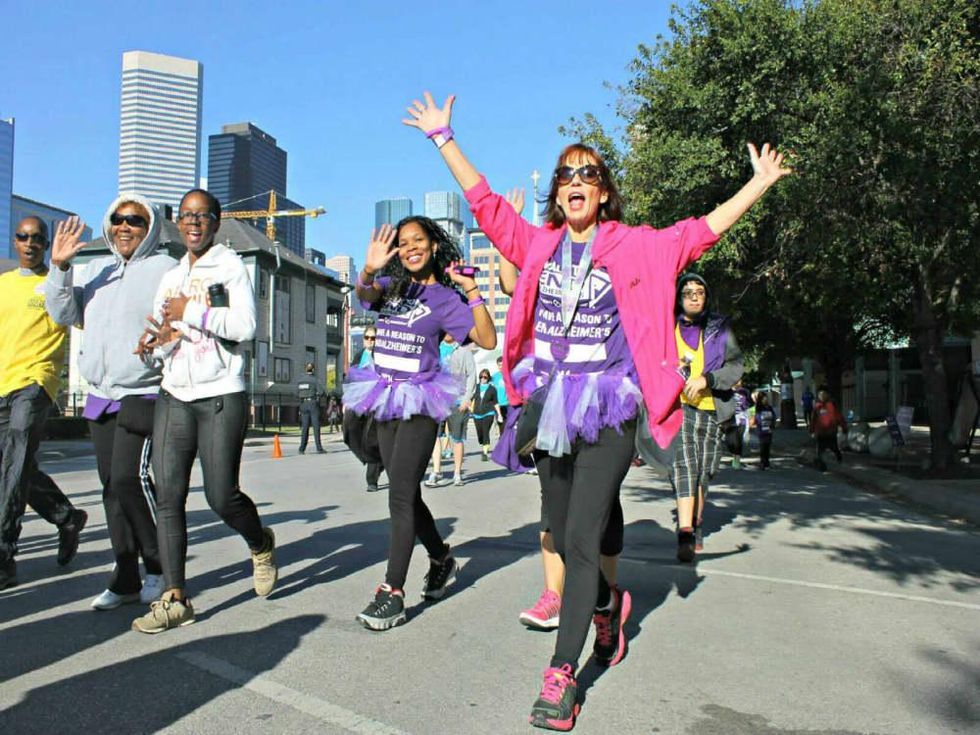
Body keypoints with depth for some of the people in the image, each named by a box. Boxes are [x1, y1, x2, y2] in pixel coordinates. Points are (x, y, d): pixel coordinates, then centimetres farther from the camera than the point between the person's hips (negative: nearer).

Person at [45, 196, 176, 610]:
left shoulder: (165, 269, -1)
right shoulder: (93, 269, 18)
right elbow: (64, 314, 10)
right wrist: (59, 267, -3)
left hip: (144, 394, -7)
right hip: (100, 397, 7)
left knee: (130, 479, -16)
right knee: (112, 488, 8)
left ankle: (160, 567, 3)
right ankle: (125, 579, 17)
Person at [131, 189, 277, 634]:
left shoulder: (230, 266, 2)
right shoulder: (170, 277, 20)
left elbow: (245, 327, -11)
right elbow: (158, 342, 20)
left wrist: (189, 312, -11)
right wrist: (158, 342, -3)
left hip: (221, 397, -5)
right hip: (174, 397, 5)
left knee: (221, 496, -6)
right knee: (168, 494, -4)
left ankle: (261, 544, 25)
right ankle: (174, 597, 2)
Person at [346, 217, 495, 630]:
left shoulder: (445, 297, -1)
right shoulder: (391, 286, 10)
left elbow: (488, 340, -11)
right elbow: (364, 293, -13)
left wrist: (472, 290, -16)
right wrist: (369, 269, -34)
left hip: (419, 403, -6)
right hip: (386, 399, 6)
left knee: (400, 495, -11)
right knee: (406, 494, 15)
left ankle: (392, 594, -7)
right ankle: (442, 560, 35)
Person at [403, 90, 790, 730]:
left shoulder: (636, 246, 3)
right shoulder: (538, 244, 8)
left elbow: (702, 230, 2)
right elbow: (484, 201, 10)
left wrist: (760, 183, -2)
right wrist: (443, 137, 10)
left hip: (610, 411, -3)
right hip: (552, 407, 4)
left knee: (581, 541, -10)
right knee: (563, 540, 13)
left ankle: (563, 676, 0)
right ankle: (608, 603, 44)